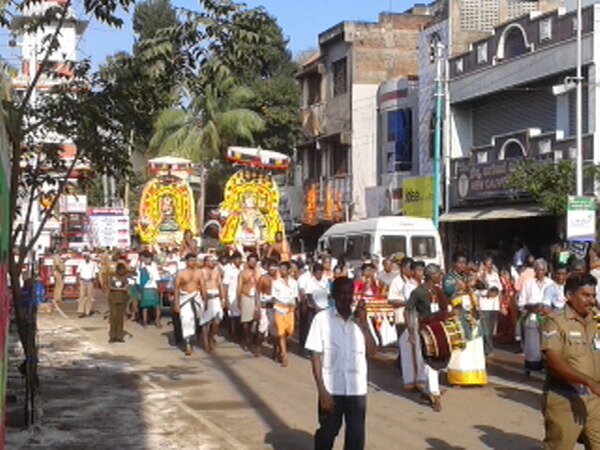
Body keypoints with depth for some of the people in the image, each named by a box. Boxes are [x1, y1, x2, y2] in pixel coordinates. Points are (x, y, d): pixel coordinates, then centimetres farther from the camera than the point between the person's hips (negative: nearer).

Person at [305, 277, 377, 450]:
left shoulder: (360, 319, 3)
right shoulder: (322, 319, -7)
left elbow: (371, 352, -1)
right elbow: (316, 357, -6)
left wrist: (363, 324, -11)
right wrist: (322, 391, -11)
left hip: (357, 389, 3)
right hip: (331, 389, -2)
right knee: (327, 432, 11)